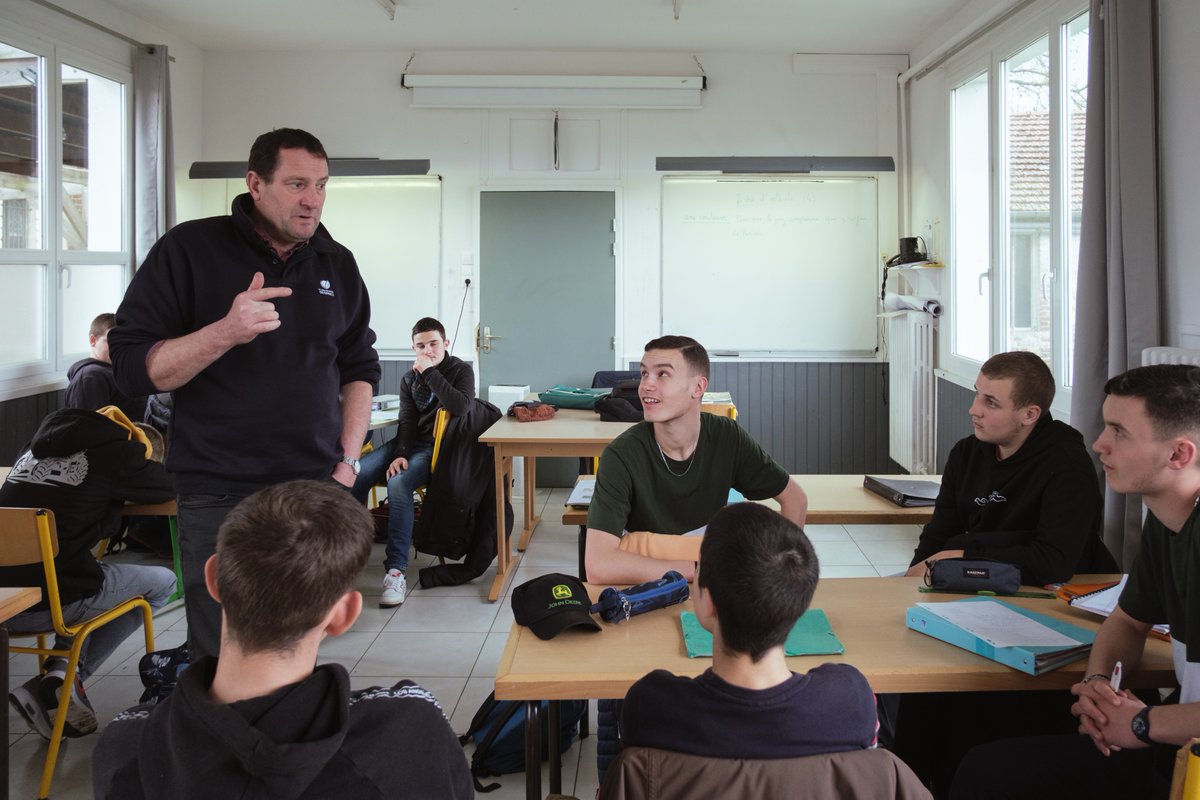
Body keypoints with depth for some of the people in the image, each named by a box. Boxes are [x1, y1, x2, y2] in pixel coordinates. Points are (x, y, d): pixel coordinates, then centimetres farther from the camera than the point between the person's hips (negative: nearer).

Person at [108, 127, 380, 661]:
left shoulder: (337, 264, 10)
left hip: (316, 491, 4)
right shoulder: (190, 249, -3)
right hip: (220, 497, -3)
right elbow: (133, 368, -8)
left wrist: (348, 462, 5)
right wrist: (225, 332, -23)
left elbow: (359, 369, 17)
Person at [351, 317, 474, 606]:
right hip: (410, 443, 5)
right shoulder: (409, 379, 14)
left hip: (438, 447, -5)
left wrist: (430, 372, -17)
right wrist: (399, 454, -13)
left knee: (398, 484, -34)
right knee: (355, 474, -22)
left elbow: (460, 406, -18)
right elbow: (407, 421, 5)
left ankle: (396, 571, -35)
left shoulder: (461, 370, 1)